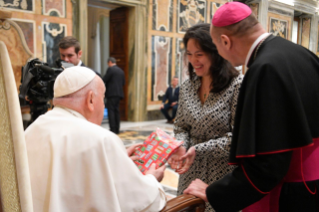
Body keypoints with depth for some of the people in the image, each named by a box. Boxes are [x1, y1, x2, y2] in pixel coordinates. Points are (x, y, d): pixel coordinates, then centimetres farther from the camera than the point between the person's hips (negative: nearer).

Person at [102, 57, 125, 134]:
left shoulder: (110, 69, -7)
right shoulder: (121, 71, 15)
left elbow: (104, 80, -9)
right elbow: (123, 83, 17)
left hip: (111, 93, -8)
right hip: (119, 93, 8)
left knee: (111, 111, -5)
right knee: (116, 111, 12)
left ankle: (113, 129, -7)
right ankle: (117, 129, 14)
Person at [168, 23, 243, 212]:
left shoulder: (238, 84, -14)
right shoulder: (187, 86, 4)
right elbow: (181, 127, 9)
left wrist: (198, 150, -20)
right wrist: (180, 147, -12)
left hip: (223, 174, -5)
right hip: (191, 172, 5)